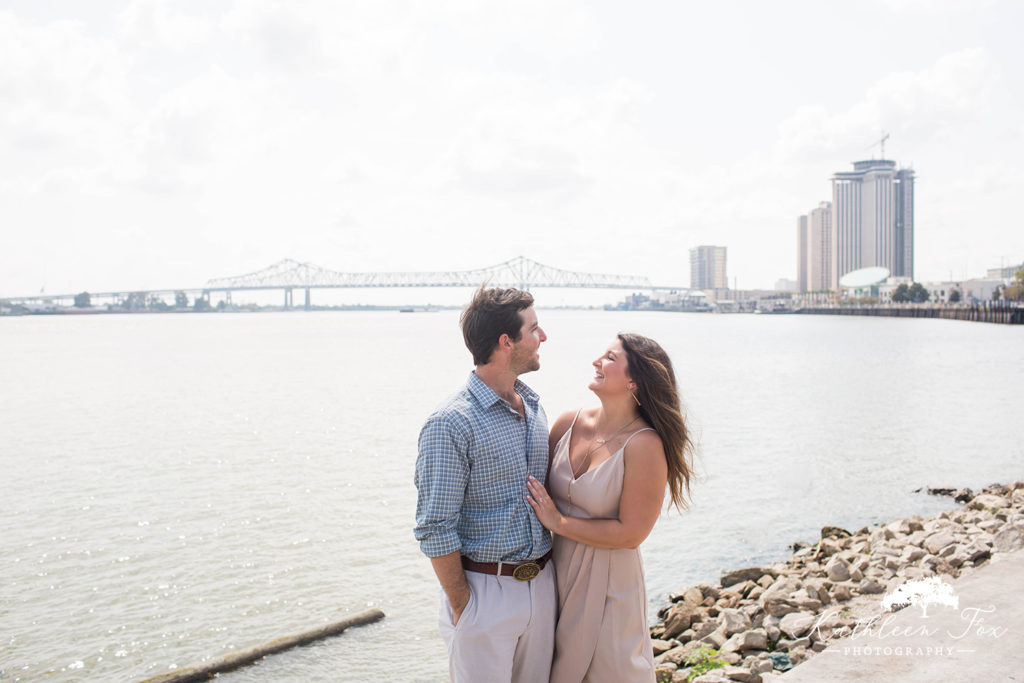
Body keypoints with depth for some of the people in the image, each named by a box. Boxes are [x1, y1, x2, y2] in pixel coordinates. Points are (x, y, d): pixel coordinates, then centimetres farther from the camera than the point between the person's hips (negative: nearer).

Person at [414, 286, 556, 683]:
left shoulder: (534, 409, 7)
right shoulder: (450, 424, -17)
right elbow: (435, 529, -16)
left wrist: (545, 572, 13)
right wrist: (462, 606, -12)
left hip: (541, 585, 7)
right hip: (485, 590, -7)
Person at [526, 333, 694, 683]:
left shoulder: (644, 445, -21)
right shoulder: (569, 424, -4)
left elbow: (631, 533, -18)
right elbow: (534, 487, 8)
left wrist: (559, 522, -15)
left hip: (608, 584, -5)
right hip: (558, 572, 5)